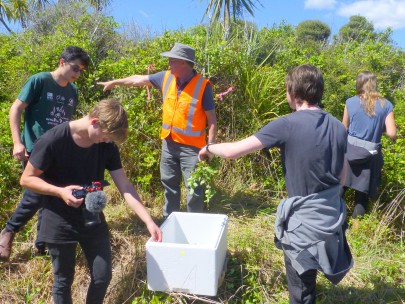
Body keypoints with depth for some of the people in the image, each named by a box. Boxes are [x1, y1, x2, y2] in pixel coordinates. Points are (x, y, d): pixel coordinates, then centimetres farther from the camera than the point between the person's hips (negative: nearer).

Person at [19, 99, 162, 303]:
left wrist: (149, 221, -15)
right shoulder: (53, 140, -20)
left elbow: (125, 186, -9)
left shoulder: (107, 145, -9)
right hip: (60, 222, -3)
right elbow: (26, 179, -11)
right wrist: (60, 191, -27)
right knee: (63, 280, 12)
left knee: (103, 277, 9)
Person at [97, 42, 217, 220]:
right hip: (169, 143, 6)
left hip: (191, 147, -6)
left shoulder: (203, 85, -13)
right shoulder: (167, 77, 2)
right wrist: (115, 82, 22)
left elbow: (211, 118, -11)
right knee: (169, 185, 18)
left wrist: (210, 146, -15)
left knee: (194, 189, 1)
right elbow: (140, 79, 15)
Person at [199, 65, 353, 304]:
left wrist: (209, 148, 2)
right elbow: (341, 178, 10)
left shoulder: (287, 125, -19)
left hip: (304, 222, -6)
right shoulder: (339, 127, 1)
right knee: (308, 280, 29)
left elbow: (233, 151, -18)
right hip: (332, 218, 6)